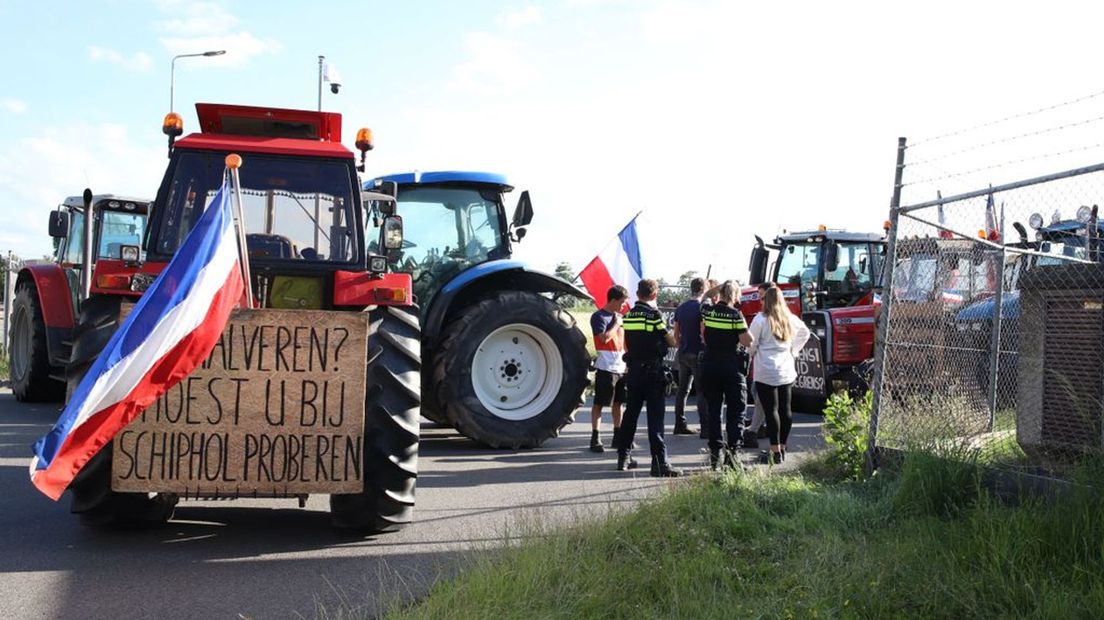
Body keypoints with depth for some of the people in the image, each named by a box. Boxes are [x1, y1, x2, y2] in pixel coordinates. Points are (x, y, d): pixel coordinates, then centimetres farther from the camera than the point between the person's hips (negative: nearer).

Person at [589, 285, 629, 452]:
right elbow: (604, 338, -23)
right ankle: (595, 438, -2)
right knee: (599, 403, -4)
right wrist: (617, 324, -12)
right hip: (606, 367, -8)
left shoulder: (619, 317, 15)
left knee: (617, 402, 13)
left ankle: (618, 437, 20)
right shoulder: (599, 317, -9)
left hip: (621, 367, 8)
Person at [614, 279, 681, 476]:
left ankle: (623, 457, 21)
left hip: (633, 370, 6)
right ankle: (660, 462, -9)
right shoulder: (654, 315, -12)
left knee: (630, 414, 15)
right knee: (655, 417, -6)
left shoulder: (628, 316, 7)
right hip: (652, 371, -6)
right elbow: (671, 341, -7)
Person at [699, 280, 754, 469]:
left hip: (709, 364, 4)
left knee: (713, 409, 12)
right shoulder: (735, 315, -13)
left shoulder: (707, 311, 1)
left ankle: (715, 451, 12)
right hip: (731, 366, -4)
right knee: (736, 411, 3)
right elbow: (747, 342, -12)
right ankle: (732, 450, -9)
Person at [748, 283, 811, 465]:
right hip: (787, 372, 6)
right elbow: (805, 333, 25)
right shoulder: (791, 319, 8)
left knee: (771, 410, -4)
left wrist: (751, 355, 12)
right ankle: (782, 448, 19)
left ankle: (775, 452, -5)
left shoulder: (761, 319, -10)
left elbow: (751, 343, -8)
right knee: (785, 409, 10)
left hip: (766, 372, -6)